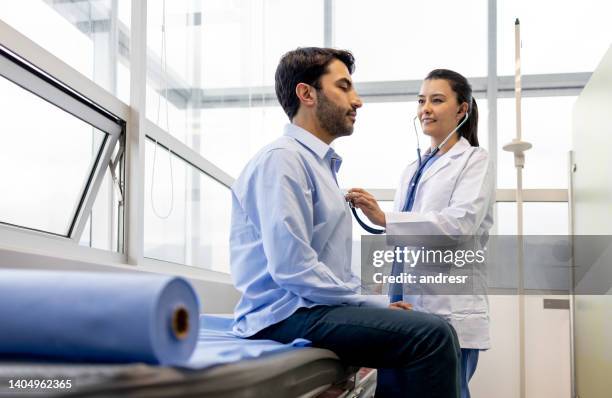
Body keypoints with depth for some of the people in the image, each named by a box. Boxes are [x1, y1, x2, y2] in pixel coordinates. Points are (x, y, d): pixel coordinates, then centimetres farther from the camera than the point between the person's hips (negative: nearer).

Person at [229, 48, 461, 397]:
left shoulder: (321, 164, 20)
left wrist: (377, 303, 5)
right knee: (433, 335, -22)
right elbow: (293, 269, -20)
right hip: (287, 314, -10)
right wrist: (374, 304, -12)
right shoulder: (283, 159, -10)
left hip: (318, 306, 10)